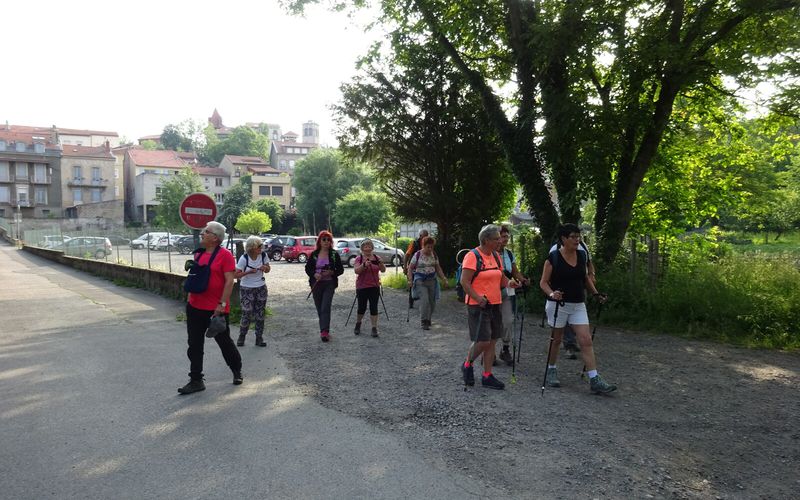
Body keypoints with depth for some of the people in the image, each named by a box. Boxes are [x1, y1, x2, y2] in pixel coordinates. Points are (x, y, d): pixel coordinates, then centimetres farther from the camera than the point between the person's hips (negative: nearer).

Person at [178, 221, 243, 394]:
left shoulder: (224, 255, -11)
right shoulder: (198, 254, 10)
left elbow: (229, 281, -15)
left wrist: (222, 304, -20)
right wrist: (189, 299, 15)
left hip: (216, 309, -6)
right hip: (195, 307, 6)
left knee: (224, 341, 10)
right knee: (195, 345, 6)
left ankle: (237, 370, 31)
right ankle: (196, 381, 15)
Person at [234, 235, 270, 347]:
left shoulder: (263, 255, -7)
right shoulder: (244, 258, -17)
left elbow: (268, 269, 8)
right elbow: (236, 275, -15)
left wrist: (265, 268, -15)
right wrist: (249, 272, -28)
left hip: (261, 288, 4)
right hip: (246, 289, -4)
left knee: (260, 314, 7)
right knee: (247, 314, -5)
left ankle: (259, 338, 16)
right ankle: (241, 336, 17)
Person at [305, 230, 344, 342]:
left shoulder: (334, 254, 0)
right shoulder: (314, 254, 5)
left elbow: (340, 269, 2)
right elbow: (307, 268, 6)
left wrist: (332, 272, -17)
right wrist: (314, 274, -13)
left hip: (329, 284, -3)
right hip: (316, 284, 3)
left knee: (325, 308, -14)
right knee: (319, 308, 9)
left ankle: (324, 332, -17)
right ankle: (324, 330, 22)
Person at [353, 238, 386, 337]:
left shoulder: (376, 258, 4)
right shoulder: (359, 258, -2)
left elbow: (383, 270, -5)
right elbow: (356, 271, -17)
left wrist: (381, 263, -26)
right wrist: (364, 265, -33)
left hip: (374, 287, 2)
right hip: (362, 287, -1)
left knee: (374, 308, -2)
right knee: (362, 308, 5)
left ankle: (374, 328, 3)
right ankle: (358, 324, 30)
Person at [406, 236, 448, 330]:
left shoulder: (434, 255, 9)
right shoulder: (417, 255, -4)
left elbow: (438, 268, 16)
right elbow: (410, 267, -1)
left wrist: (444, 279, 9)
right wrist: (410, 280, -11)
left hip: (432, 281, 5)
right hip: (420, 281, -5)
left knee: (432, 302, 4)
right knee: (424, 300, -17)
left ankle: (428, 319, 25)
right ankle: (424, 322, -11)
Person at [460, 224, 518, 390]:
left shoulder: (496, 256, 11)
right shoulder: (473, 256, -13)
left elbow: (501, 277, 20)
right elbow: (464, 281, -16)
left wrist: (508, 283, -2)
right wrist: (478, 298, -23)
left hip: (495, 305, 8)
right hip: (478, 306, -8)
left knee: (492, 341, 9)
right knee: (482, 341, -9)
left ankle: (487, 376, 18)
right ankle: (467, 365, 18)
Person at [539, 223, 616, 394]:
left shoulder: (581, 256, 5)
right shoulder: (553, 257, -10)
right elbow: (543, 282, -8)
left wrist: (596, 293, 6)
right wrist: (551, 293, -26)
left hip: (578, 305, 4)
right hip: (558, 304, -4)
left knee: (586, 341, -4)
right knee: (556, 340, 10)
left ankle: (594, 380, -3)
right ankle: (551, 371, 31)